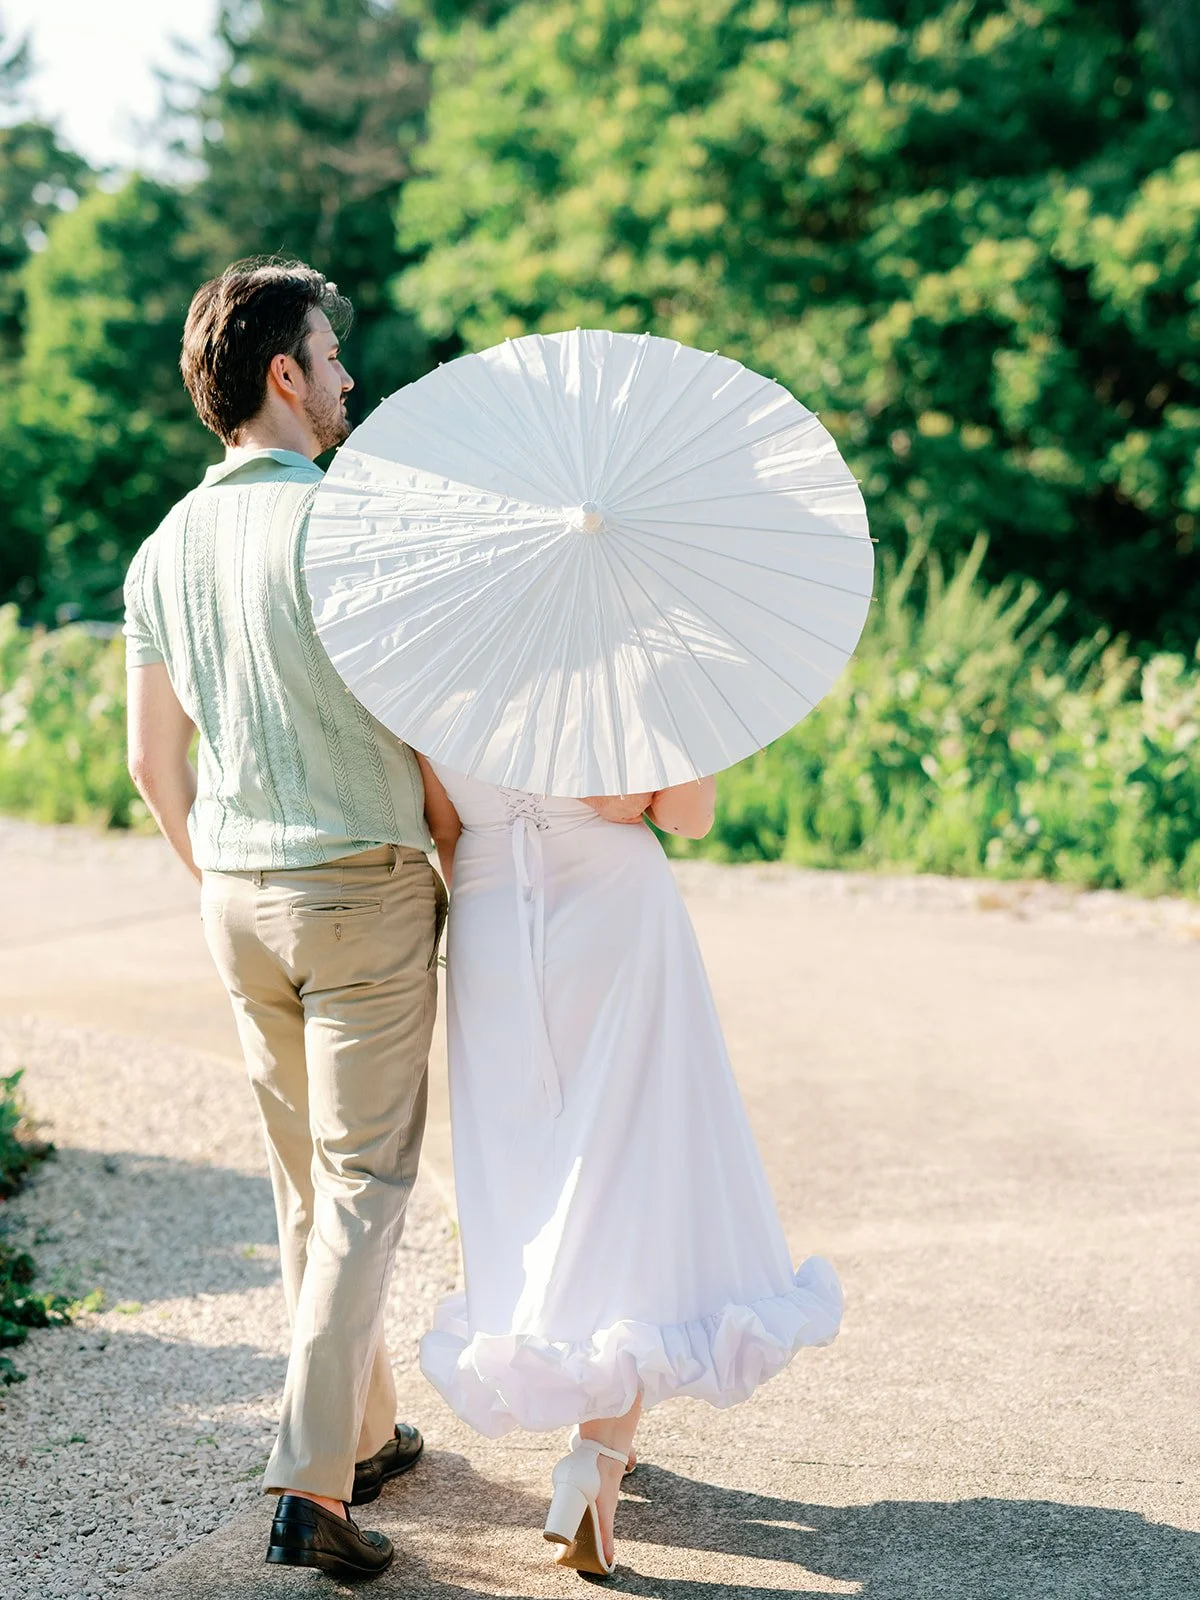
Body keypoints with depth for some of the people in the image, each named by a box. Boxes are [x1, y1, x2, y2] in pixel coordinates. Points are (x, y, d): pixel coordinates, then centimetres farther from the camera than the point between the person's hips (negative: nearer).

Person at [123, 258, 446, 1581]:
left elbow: (153, 762, 11)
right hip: (364, 889, -6)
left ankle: (365, 1433, 30)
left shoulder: (165, 548, 6)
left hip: (240, 901, 6)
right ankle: (311, 1483, -5)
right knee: (364, 1185, 0)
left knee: (306, 1179, 17)